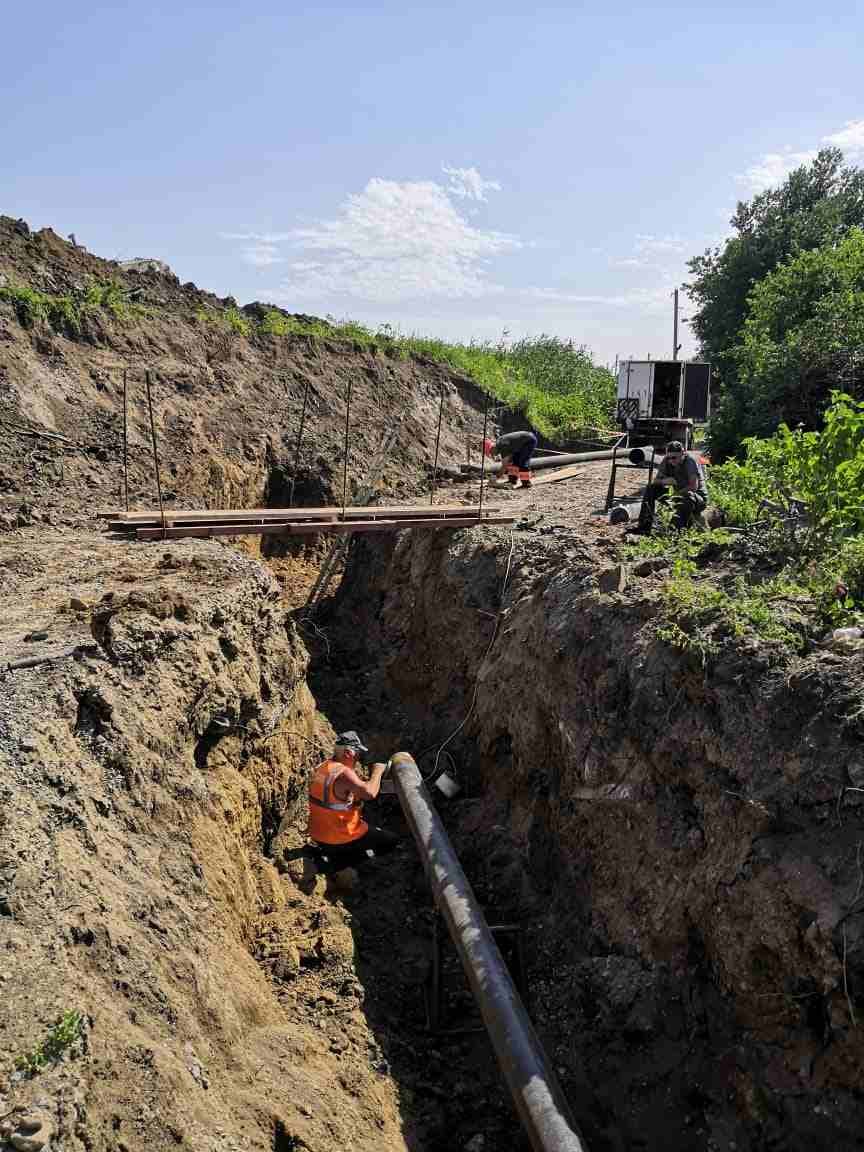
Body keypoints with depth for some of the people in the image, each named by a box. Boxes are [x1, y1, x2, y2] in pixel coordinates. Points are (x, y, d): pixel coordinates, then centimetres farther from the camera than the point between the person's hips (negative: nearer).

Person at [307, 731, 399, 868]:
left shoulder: (324, 767, 2)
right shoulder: (344, 773, -26)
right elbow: (369, 793, -39)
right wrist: (377, 771, -22)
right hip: (339, 839, -9)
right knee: (392, 840, 3)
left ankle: (330, 852, 17)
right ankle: (340, 861, -3)